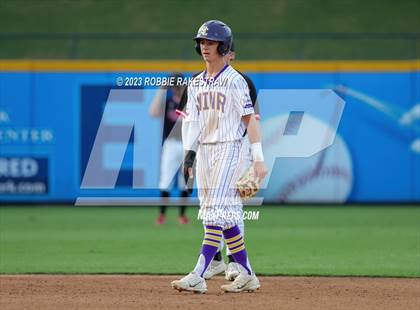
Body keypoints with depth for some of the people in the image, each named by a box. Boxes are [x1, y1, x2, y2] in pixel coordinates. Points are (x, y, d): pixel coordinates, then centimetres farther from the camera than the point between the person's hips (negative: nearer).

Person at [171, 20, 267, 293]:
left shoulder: (234, 81, -7)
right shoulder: (197, 83, 14)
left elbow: (250, 119, -9)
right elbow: (192, 121, 12)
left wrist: (258, 158, -15)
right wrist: (189, 153, 0)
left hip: (228, 149, -7)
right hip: (204, 150, 7)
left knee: (217, 212, -13)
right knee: (226, 215, 8)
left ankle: (199, 276, -21)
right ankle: (247, 275, 15)